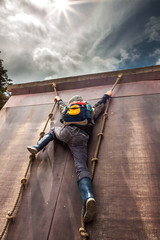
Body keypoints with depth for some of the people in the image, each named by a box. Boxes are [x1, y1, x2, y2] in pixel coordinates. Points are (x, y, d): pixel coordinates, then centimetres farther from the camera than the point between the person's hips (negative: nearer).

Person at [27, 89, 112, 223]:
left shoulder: (67, 109, 34)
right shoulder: (91, 111, 33)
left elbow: (61, 105, 57)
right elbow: (101, 104, 49)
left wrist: (58, 99, 81)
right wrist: (107, 95, 69)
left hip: (66, 132, 1)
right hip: (81, 139, -1)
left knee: (52, 131, 36)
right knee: (82, 168, -15)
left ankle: (36, 147, 17)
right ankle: (88, 197, -41)